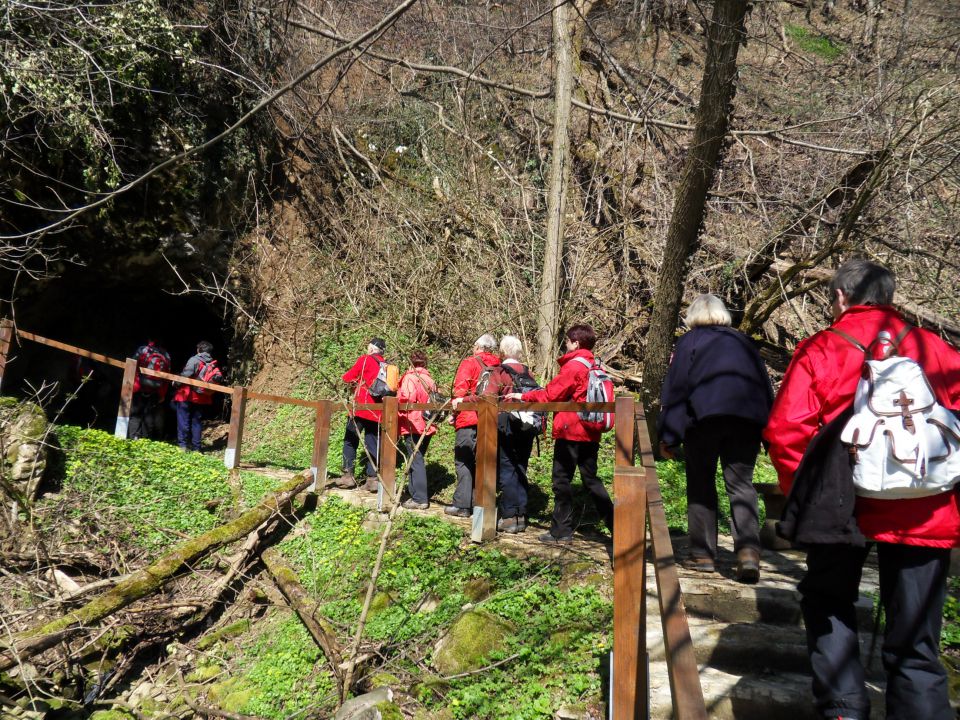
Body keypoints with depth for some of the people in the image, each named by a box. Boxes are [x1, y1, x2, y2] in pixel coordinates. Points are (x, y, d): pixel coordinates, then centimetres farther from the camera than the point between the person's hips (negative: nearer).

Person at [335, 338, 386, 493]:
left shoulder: (365, 360, -2)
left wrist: (355, 380, 21)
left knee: (350, 441, 7)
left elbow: (347, 377, 0)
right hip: (377, 412, 4)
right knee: (373, 444, 7)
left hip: (361, 408, -4)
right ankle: (372, 479, 2)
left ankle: (348, 475, 3)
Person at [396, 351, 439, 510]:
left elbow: (405, 398, -20)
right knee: (418, 459, 17)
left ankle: (419, 499, -7)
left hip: (412, 424, -6)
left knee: (415, 461, -5)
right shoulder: (430, 380, 10)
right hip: (427, 425, 6)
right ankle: (418, 495, 22)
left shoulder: (410, 377, -7)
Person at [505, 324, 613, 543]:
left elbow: (550, 394, -8)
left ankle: (562, 530, 8)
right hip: (590, 432, 7)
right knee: (591, 480, 14)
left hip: (570, 432, -7)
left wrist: (523, 396, 3)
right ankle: (616, 525, 12)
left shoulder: (573, 366, -10)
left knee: (562, 480, 2)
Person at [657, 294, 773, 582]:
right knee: (741, 484, 3)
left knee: (701, 484, 9)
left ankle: (703, 554, 9)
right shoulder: (742, 341, 23)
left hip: (704, 414, -2)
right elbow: (766, 387, 20)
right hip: (748, 415, 3)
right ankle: (748, 549, -16)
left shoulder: (690, 340, 13)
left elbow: (675, 387, 4)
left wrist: (667, 436, 3)